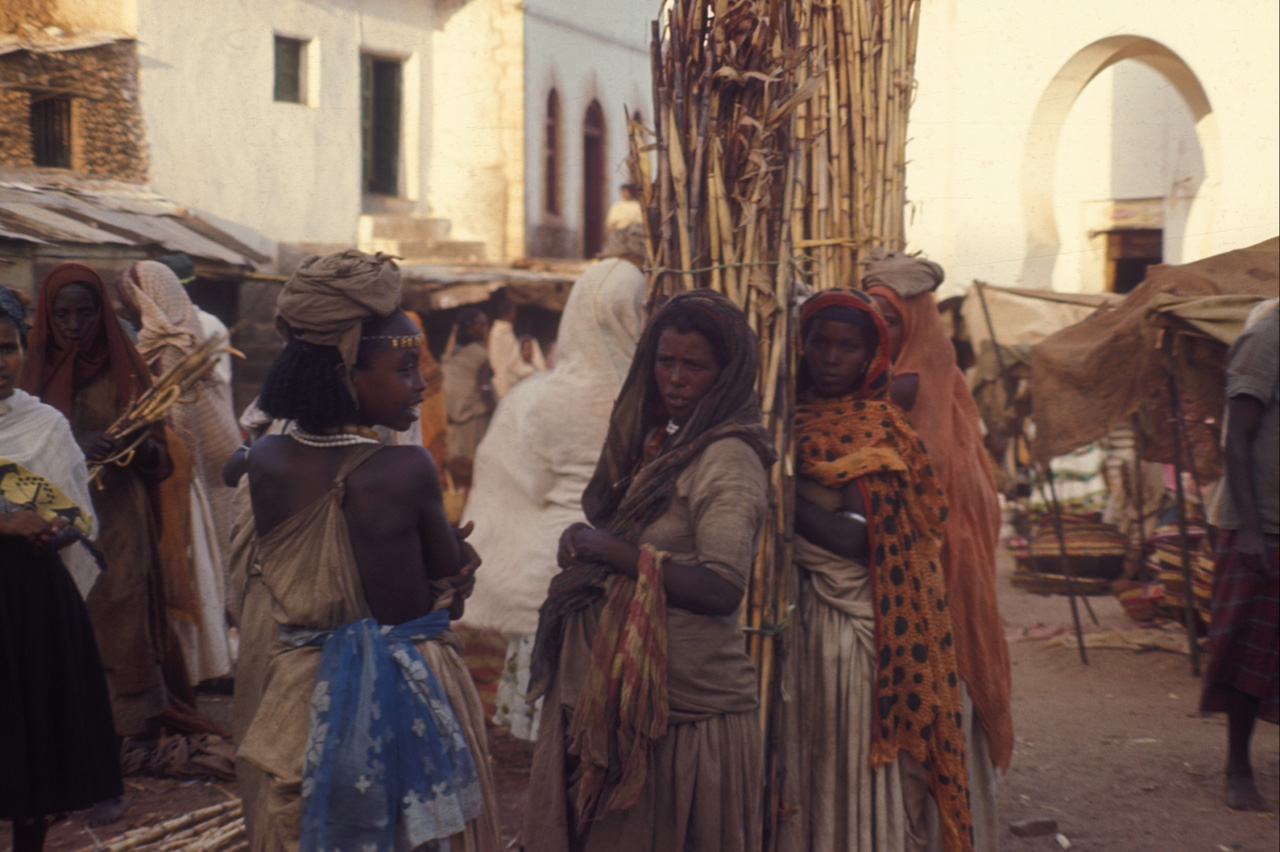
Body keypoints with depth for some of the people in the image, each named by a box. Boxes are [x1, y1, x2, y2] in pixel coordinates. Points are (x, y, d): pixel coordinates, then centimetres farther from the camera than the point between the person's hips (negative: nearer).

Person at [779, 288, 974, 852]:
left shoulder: (873, 430, -7)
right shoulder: (794, 413, 10)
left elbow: (865, 540, -17)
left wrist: (788, 495, -19)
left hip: (853, 624, -5)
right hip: (800, 615, 5)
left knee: (858, 772, 0)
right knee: (804, 768, 10)